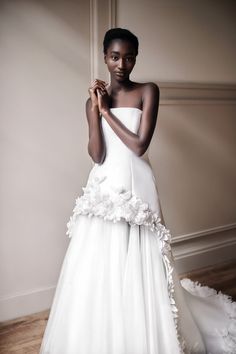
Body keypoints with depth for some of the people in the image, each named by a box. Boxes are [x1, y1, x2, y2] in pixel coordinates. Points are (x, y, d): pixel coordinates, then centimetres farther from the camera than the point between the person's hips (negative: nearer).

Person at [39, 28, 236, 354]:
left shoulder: (148, 91, 0)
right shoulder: (95, 100, 8)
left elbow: (139, 145, -12)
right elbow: (97, 155, -4)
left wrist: (107, 111, -7)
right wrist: (95, 109, -11)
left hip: (137, 186, -3)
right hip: (105, 188, 3)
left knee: (138, 270, 0)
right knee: (99, 268, 5)